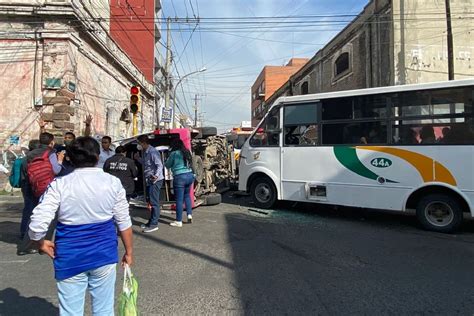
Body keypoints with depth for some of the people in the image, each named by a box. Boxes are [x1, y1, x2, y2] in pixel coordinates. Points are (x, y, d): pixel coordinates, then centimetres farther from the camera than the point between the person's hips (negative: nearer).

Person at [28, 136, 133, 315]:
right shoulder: (113, 183, -6)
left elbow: (37, 224, -14)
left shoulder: (59, 185, -8)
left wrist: (41, 243, 7)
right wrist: (129, 251, 9)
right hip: (104, 255, 1)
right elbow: (124, 222, -3)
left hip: (70, 259, 0)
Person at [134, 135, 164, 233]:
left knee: (154, 202, -5)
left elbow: (159, 165, -22)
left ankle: (154, 224, 1)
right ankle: (151, 221, 26)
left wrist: (156, 175, -37)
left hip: (155, 180, -10)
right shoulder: (145, 152, 15)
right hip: (149, 180, 10)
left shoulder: (152, 152, -16)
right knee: (152, 202, 16)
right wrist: (138, 158, 14)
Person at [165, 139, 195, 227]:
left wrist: (167, 162, 24)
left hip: (179, 177, -6)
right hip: (190, 175, 6)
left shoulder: (174, 153, -6)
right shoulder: (187, 152, 9)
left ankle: (179, 221, 8)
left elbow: (167, 165, 4)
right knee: (187, 195, 23)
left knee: (179, 199, 1)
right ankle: (189, 215, 15)